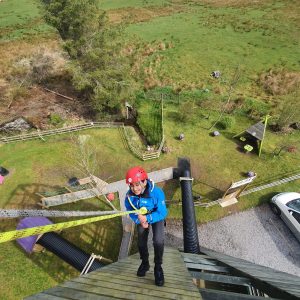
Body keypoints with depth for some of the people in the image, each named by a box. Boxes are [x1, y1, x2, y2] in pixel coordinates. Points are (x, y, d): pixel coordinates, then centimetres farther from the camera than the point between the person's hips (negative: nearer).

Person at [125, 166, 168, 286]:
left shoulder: (157, 192, -39)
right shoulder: (129, 195, -29)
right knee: (141, 243, 10)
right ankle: (145, 263, 42)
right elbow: (130, 211, -10)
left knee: (158, 241, -18)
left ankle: (158, 267, 12)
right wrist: (140, 221, -27)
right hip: (141, 218, 3)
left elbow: (162, 213, -30)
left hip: (156, 217, -3)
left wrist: (147, 218, -43)